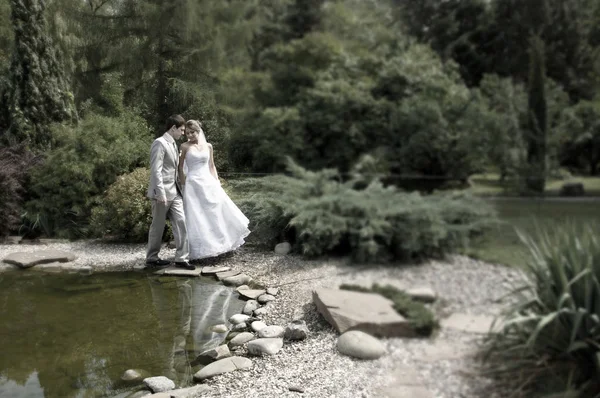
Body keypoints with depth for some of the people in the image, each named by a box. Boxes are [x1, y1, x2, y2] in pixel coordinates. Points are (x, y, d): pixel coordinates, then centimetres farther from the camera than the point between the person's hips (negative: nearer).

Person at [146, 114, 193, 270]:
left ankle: (181, 259, 6)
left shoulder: (173, 144, 15)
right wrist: (161, 193, -24)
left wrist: (179, 187, 19)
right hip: (163, 193, -8)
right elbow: (156, 170, -20)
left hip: (174, 192, 8)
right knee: (158, 226, 5)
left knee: (181, 224, 1)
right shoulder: (159, 143, -13)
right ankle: (151, 258, 20)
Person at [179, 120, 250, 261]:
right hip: (193, 185, -3)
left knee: (217, 213, 4)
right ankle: (197, 250, 7)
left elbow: (212, 166, 13)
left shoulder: (208, 146, 9)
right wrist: (184, 184, -2)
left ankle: (222, 242, 20)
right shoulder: (184, 146, 1)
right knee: (196, 218, -1)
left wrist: (217, 183, 6)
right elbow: (180, 167, 4)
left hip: (209, 183, 3)